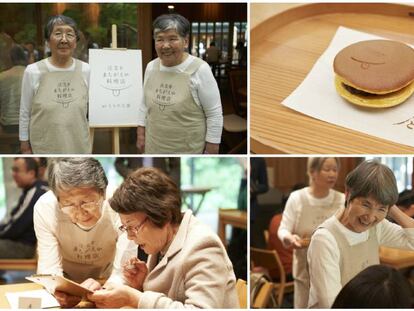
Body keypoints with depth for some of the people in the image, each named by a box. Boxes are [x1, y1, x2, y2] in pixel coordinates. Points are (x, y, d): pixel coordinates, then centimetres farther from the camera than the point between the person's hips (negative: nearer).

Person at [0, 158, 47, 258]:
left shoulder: (35, 193, -18)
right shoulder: (30, 191, 16)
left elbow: (16, 226, -18)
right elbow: (12, 218, 21)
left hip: (25, 246, -10)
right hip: (20, 241, 10)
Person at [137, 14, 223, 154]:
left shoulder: (199, 70, -14)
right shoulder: (151, 67, 2)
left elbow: (214, 114, -11)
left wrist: (211, 149, -10)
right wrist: (140, 133, 13)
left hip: (189, 149, -5)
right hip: (153, 147, 5)